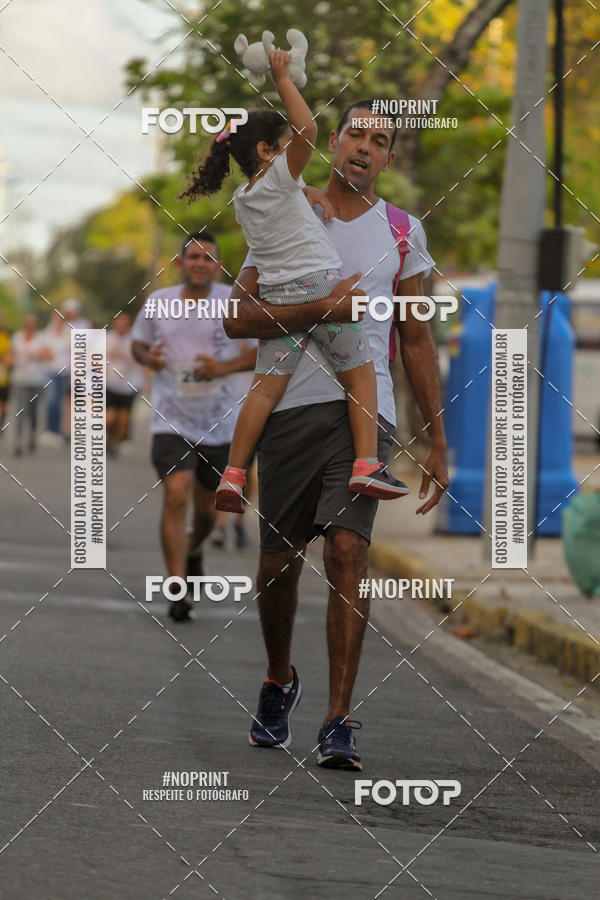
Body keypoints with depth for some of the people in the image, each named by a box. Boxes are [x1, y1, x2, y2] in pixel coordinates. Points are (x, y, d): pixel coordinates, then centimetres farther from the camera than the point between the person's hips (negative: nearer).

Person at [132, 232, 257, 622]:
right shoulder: (158, 302, 3)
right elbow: (138, 342, 18)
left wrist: (226, 367, -16)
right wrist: (148, 357, -6)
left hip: (221, 424, 1)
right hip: (172, 423, -1)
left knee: (206, 507, 12)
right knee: (175, 497, -18)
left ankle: (194, 548, 48)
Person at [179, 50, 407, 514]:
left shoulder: (241, 199, 14)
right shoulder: (279, 177, -5)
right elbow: (308, 130, -18)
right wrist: (283, 79, -10)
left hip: (277, 296, 6)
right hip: (321, 283, -6)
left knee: (266, 386, 3)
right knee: (360, 376, 4)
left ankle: (233, 474, -5)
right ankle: (367, 465, -6)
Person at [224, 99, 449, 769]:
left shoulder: (402, 232, 11)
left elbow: (416, 341, 14)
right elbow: (238, 320, -3)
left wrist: (438, 443, 10)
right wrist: (322, 308, -16)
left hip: (365, 410, -1)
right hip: (290, 406, 1)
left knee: (347, 552, -16)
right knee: (279, 561, 7)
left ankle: (338, 724, -16)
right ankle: (278, 683, 35)